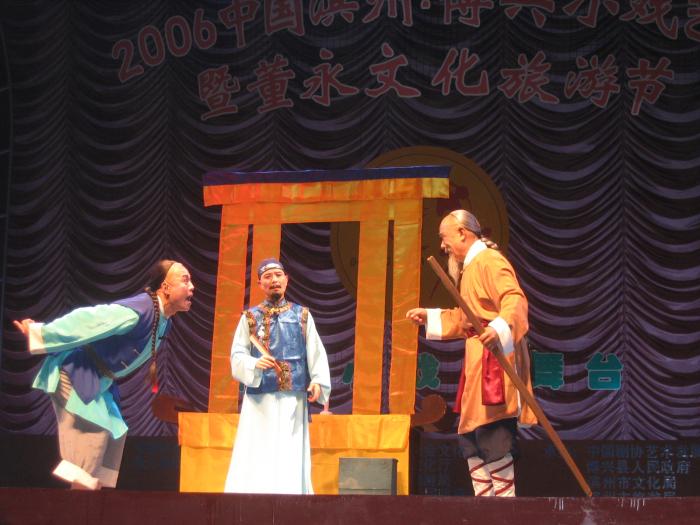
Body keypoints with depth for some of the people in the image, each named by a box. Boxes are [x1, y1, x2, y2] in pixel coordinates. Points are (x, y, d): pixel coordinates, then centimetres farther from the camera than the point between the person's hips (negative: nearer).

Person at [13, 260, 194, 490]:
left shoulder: (162, 320, 3)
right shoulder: (139, 311, -28)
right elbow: (85, 321, -27)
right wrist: (38, 333, -23)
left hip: (96, 381, 10)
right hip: (76, 374, -10)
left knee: (115, 433, 12)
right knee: (92, 433, -16)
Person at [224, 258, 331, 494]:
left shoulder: (302, 315, 11)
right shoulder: (250, 317, 9)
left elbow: (316, 352, 3)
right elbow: (237, 356, 1)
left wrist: (318, 381, -13)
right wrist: (255, 364, -19)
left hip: (293, 400, 0)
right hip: (259, 400, 0)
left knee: (290, 457, -3)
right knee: (255, 459, -4)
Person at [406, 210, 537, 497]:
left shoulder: (489, 261, -10)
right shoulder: (471, 266, 22)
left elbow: (515, 300, -25)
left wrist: (499, 328, -43)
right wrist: (430, 317, 32)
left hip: (494, 360, -11)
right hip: (479, 363, 11)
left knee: (492, 435, -14)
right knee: (469, 436, 10)